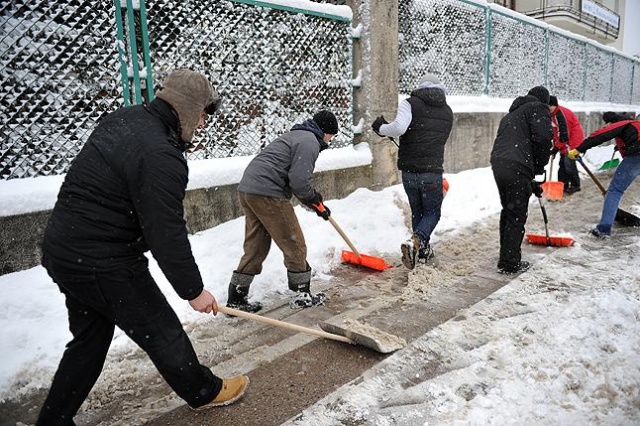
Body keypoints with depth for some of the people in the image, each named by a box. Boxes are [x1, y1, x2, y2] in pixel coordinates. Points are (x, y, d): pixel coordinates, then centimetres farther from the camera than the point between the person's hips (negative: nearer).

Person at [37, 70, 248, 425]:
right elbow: (167, 236, -23)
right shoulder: (160, 156, -25)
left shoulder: (122, 119, 4)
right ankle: (205, 391, 33)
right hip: (102, 265, -9)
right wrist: (194, 291, -11)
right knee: (161, 332, 11)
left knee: (89, 339, 23)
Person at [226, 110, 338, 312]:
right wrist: (315, 201, 2)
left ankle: (236, 299, 17)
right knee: (294, 244, 4)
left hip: (248, 189, 10)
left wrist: (316, 202, 29)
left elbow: (297, 178, 30)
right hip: (267, 193, -10)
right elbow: (299, 180, -16)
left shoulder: (297, 135, 27)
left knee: (255, 247, 14)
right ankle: (302, 295, 17)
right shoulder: (310, 142, -5)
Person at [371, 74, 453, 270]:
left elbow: (399, 128, -20)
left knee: (417, 211, 18)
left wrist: (381, 128, -2)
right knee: (432, 213, 12)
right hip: (432, 172, 0)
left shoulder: (411, 103, -3)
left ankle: (424, 250, 29)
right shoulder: (447, 111, 11)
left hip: (409, 170, 0)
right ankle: (414, 242, -13)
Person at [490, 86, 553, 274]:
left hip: (498, 164, 8)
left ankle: (506, 257, 32)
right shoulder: (539, 108, 6)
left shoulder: (511, 114, 31)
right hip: (517, 167, -8)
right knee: (517, 216, 1)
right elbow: (543, 137, -13)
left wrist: (532, 184, 30)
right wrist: (539, 167, 4)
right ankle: (510, 264, 8)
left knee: (507, 211, 21)